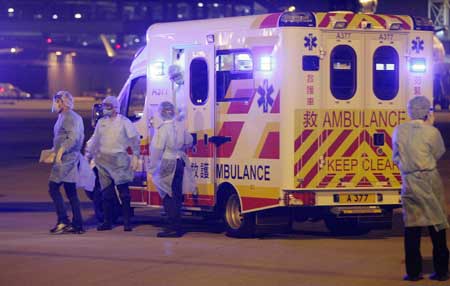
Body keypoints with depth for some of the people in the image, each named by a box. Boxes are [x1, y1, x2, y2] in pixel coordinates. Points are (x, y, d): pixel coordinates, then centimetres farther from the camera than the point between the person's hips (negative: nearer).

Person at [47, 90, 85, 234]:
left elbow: (74, 137, -24)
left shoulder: (69, 117, -13)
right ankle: (77, 224, 9)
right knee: (71, 193, 9)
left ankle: (63, 221, -13)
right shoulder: (63, 117, 19)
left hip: (65, 160, -10)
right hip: (69, 159, 10)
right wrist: (55, 150, 22)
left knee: (53, 188, -10)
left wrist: (61, 150, -24)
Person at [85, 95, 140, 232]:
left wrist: (135, 156, -9)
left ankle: (127, 222, -2)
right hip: (103, 160, 4)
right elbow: (94, 140, 20)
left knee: (124, 192, -5)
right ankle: (107, 222, 10)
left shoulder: (124, 122, 0)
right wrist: (88, 154, 17)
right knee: (106, 193, 5)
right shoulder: (101, 122, 14)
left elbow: (134, 139, -1)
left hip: (119, 159, -4)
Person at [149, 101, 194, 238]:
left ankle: (173, 228, -7)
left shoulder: (162, 129, -17)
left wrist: (152, 167, -12)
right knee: (177, 195, 14)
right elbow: (189, 141, 21)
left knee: (168, 197, -4)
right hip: (179, 162, 8)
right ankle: (177, 226, 19)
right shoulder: (180, 126, 6)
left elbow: (157, 149, -19)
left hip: (167, 164, -8)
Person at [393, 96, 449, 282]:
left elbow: (396, 157, 9)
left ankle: (413, 271, 4)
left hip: (409, 182, 2)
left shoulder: (399, 131, 0)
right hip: (430, 181, -2)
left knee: (411, 227, 6)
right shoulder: (431, 132, -10)